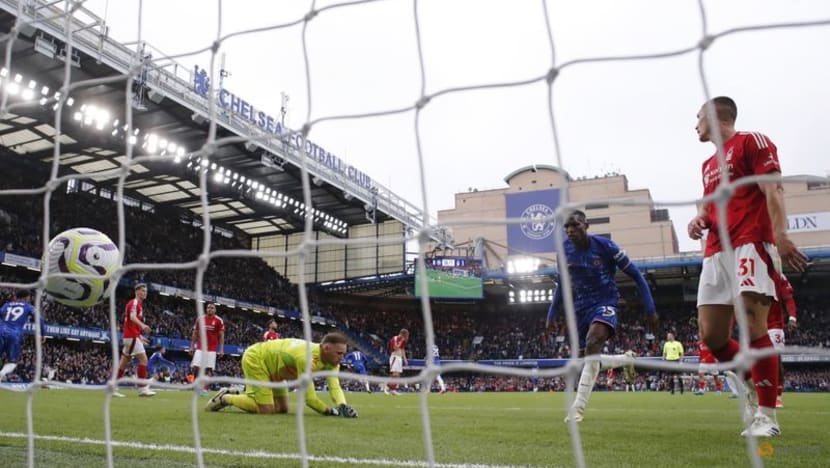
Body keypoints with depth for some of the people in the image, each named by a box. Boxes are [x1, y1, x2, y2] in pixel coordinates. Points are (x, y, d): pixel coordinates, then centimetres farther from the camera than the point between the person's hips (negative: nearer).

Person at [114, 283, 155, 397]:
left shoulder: (138, 304, 20)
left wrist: (140, 336, 28)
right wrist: (142, 325, -49)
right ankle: (143, 388, -11)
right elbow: (132, 317, -30)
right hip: (132, 336, -10)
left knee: (125, 362, 11)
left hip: (130, 336, 10)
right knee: (143, 359, -11)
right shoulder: (134, 302, -9)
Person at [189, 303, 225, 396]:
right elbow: (195, 333, 13)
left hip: (212, 349, -2)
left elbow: (221, 336, 0)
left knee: (209, 369, -4)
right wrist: (192, 346, 8)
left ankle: (205, 389, 1)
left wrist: (221, 349, -7)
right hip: (200, 348, 2)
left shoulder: (219, 320, -1)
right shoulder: (200, 319, 7)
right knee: (196, 367, -4)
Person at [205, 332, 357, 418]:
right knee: (266, 410, -14)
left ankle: (238, 393, 21)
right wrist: (330, 411, -23)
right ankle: (225, 398, 7)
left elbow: (335, 387, -20)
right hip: (255, 358, -9)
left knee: (282, 409, 8)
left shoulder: (331, 360, -13)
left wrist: (343, 406, -39)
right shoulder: (307, 358, -38)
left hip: (270, 364, 9)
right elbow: (309, 398, -34)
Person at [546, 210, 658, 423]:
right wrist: (552, 314, 12)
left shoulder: (605, 245, -15)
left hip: (605, 303, -5)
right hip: (581, 306, 6)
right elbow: (563, 283, 14)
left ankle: (577, 408, -29)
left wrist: (650, 309, -7)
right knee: (585, 357, 8)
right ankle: (626, 360, 37)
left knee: (592, 345, -32)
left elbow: (635, 275, -6)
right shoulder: (564, 251, -3)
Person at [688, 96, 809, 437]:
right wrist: (699, 219, 7)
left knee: (752, 325, -15)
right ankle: (756, 388, 17)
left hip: (750, 245, -8)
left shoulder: (752, 141, 3)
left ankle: (767, 416, -7)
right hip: (716, 252, 8)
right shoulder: (708, 164, 26)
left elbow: (773, 190, -8)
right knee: (711, 334, 0)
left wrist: (780, 235, -21)